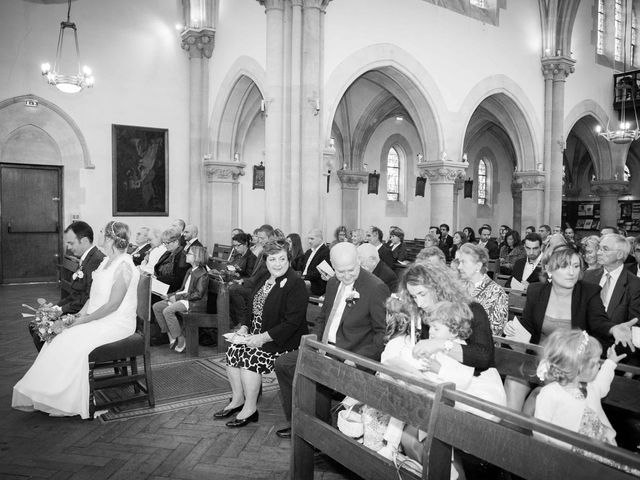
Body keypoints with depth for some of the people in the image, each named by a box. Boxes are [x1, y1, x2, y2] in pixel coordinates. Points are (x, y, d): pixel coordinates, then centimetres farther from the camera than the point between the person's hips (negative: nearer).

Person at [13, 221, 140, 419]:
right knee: (59, 337, -5)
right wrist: (81, 313, 2)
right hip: (97, 319, 8)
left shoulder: (124, 266, -17)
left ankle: (68, 403, -7)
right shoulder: (106, 261, 12)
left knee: (74, 342, -20)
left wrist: (85, 319, -16)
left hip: (116, 323, -8)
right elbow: (94, 295, 16)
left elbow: (113, 304, -20)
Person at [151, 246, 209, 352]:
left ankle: (181, 340, -18)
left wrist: (178, 297, -18)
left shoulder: (203, 274, -13)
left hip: (196, 303, -10)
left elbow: (198, 294, -19)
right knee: (156, 306, -1)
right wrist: (174, 295, 1)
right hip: (183, 299, 10)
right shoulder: (190, 271, 17)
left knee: (168, 311, -28)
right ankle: (171, 336, -3)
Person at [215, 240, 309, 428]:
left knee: (250, 356, -23)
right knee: (233, 349, -9)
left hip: (283, 341, -8)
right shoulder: (266, 279, 11)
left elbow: (293, 322, -21)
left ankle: (250, 409, -6)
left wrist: (263, 338, -23)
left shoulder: (296, 284, -16)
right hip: (258, 333, 8)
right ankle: (238, 399, 7)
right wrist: (244, 328, 1)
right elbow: (254, 309, 19)